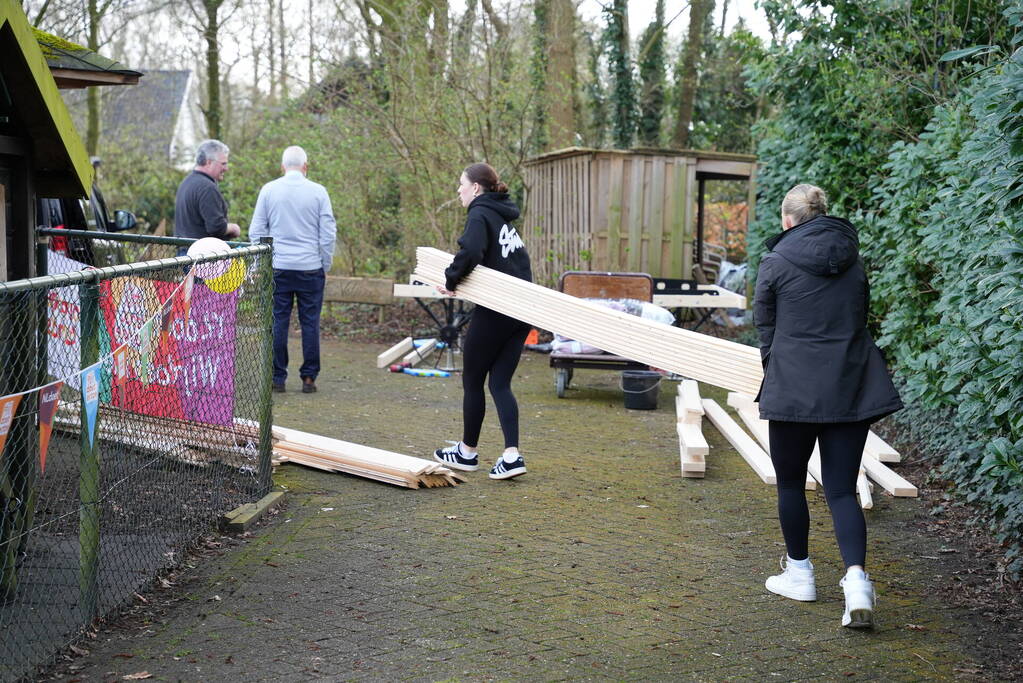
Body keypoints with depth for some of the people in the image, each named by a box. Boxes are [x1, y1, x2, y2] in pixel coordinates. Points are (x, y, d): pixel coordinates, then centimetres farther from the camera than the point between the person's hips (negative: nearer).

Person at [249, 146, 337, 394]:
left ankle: (277, 377, 7)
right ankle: (309, 377, 6)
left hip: (278, 267, 1)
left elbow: (256, 231, 5)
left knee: (278, 322, 5)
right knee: (310, 322, 4)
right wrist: (326, 266, 10)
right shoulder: (318, 191, -1)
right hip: (311, 268, -1)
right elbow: (328, 234, 0)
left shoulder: (268, 190, 3)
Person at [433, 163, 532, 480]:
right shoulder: (502, 215, 17)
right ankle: (512, 455, -3)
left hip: (494, 314, -8)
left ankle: (467, 452, 20)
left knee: (472, 381, 8)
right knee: (500, 383, 8)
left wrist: (451, 279, -12)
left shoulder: (480, 214, -9)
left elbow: (470, 252, -28)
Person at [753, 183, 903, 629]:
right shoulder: (852, 261, 9)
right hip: (851, 388, 4)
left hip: (794, 388, -4)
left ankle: (799, 573, 26)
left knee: (791, 483, 14)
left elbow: (764, 327, 3)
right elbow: (859, 319, 16)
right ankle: (856, 579, -15)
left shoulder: (777, 262, -4)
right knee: (842, 489, 3)